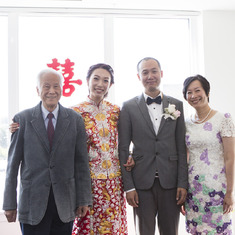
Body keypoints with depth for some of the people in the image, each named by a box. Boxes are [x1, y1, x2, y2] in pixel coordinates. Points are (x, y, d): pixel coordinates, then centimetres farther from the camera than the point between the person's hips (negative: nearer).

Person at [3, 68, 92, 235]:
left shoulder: (75, 119, 4)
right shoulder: (22, 119, 1)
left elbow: (81, 162, 3)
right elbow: (13, 164, 1)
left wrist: (84, 199, 1)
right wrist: (10, 203, 0)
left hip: (65, 203, 1)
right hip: (33, 202, -1)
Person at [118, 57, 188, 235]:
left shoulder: (176, 105, 7)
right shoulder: (129, 107, 2)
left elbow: (181, 148, 5)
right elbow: (123, 149, 1)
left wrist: (183, 183, -1)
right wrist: (128, 186, -5)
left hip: (170, 182, 2)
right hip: (142, 183, -1)